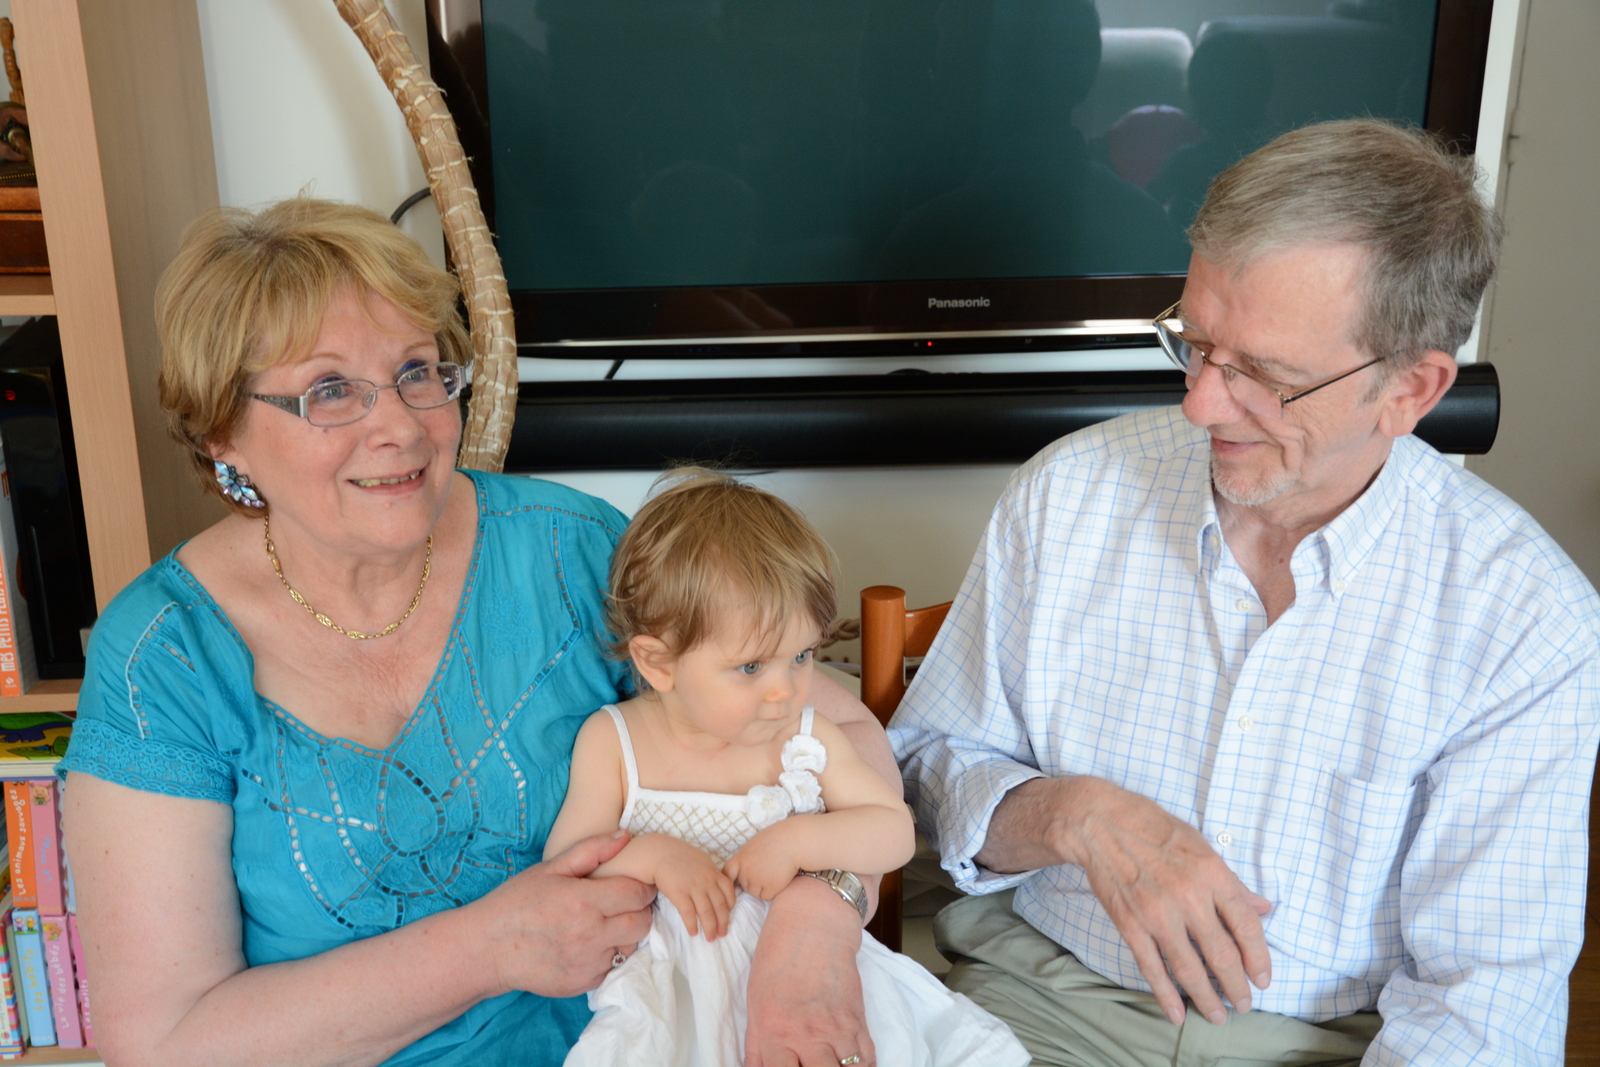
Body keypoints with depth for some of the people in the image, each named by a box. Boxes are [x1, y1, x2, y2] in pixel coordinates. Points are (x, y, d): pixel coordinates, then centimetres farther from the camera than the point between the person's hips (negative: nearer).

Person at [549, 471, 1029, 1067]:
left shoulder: (805, 738, 0)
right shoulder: (612, 742, -4)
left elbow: (897, 832, 0)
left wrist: (800, 840, -16)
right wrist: (647, 856, -20)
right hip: (669, 968, -1)